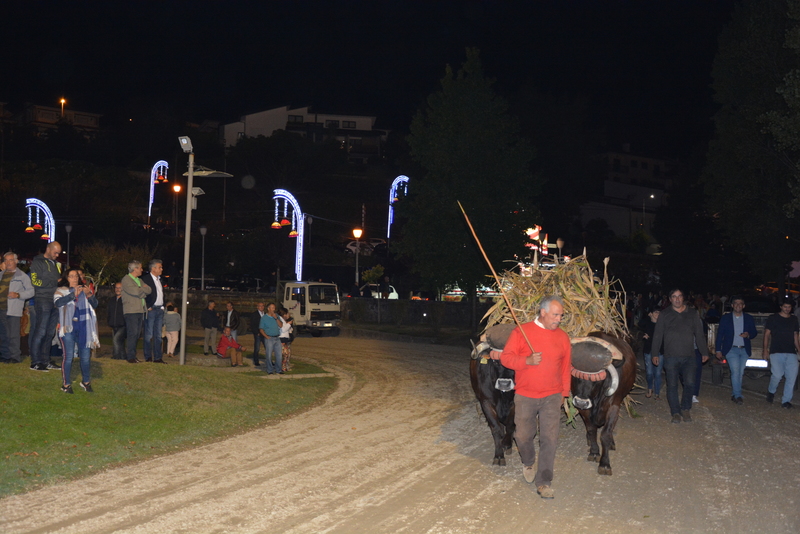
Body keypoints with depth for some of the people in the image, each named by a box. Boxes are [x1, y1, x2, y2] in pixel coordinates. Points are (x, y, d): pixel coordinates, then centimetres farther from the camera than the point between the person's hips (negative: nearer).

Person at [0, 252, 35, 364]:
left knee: (13, 335, -6)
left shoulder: (22, 276, 2)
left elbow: (31, 291, -3)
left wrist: (18, 295, -15)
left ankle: (15, 356, 0)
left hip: (13, 310, -6)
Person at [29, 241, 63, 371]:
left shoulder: (55, 263, 21)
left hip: (55, 300, 7)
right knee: (40, 332, -7)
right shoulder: (38, 262, -2)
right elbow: (35, 281, -12)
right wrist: (54, 282, -13)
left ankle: (45, 361, 13)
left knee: (50, 332, 7)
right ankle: (35, 362, -3)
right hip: (43, 300, -7)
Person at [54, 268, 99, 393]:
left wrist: (89, 295, -16)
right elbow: (58, 303, -14)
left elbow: (95, 305, 4)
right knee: (68, 356, -6)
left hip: (83, 328, 3)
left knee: (86, 356, 5)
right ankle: (66, 384, 4)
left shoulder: (85, 290, 17)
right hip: (68, 327, -3)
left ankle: (86, 382, 22)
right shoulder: (61, 291, 7)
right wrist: (73, 294, -23)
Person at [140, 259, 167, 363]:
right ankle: (148, 357, 2)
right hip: (151, 310, -7)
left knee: (158, 335, 7)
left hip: (160, 309, 7)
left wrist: (163, 307, 13)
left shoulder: (160, 280, 17)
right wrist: (148, 307, -14)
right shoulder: (145, 278, -8)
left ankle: (158, 357, 10)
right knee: (149, 335, -3)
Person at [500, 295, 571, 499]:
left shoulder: (562, 337, 5)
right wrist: (527, 361, -20)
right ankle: (528, 463, 41)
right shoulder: (521, 332, -4)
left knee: (549, 438, -5)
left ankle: (543, 482, 4)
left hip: (552, 397, 1)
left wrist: (564, 393, 10)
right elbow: (506, 357, -5)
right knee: (523, 435, 10)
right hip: (525, 396, -1)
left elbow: (566, 367, 10)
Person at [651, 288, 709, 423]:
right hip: (671, 356, 0)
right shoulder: (664, 314, 7)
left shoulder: (692, 314, 10)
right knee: (672, 385, 0)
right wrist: (655, 354, 3)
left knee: (689, 383, -8)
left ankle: (685, 409, 11)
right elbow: (658, 335, 8)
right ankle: (675, 412, 8)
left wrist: (704, 351, 8)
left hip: (688, 356, 0)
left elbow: (699, 334, 13)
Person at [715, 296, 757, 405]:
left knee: (740, 373, 6)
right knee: (735, 371, -14)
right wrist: (718, 350, -2)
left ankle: (734, 395, 18)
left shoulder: (749, 318, 8)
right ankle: (738, 396, -11)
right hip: (731, 349, -3)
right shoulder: (725, 318, 3)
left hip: (744, 350, 3)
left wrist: (748, 335, -11)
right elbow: (720, 334, 3)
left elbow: (754, 332, 13)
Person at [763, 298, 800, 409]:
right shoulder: (773, 318, 6)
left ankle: (786, 400, -1)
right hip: (776, 352, -4)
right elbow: (767, 334, 6)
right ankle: (771, 391, 15)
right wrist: (765, 350, -2)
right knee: (777, 375, -15)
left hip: (791, 353, 4)